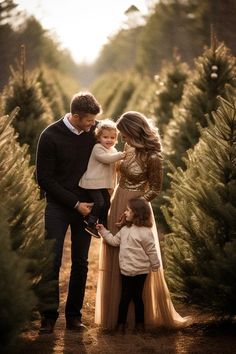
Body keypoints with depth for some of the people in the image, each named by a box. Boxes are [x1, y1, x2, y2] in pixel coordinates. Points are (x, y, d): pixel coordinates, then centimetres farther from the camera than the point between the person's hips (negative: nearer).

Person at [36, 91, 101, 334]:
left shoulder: (94, 130, -1)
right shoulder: (50, 136, -12)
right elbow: (44, 179, -10)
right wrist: (75, 203, -13)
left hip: (84, 206, 3)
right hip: (58, 205, -3)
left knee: (80, 262, 4)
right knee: (53, 259, -9)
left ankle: (74, 315, 10)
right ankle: (49, 315, -5)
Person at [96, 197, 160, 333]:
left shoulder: (145, 232, -15)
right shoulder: (125, 229, 8)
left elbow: (151, 251, -10)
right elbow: (114, 241, 13)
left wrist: (155, 266, -4)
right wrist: (103, 231, 9)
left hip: (140, 272, -6)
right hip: (126, 271, 6)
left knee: (137, 297, 4)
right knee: (125, 297, 9)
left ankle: (140, 323, 14)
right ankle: (121, 323, 13)